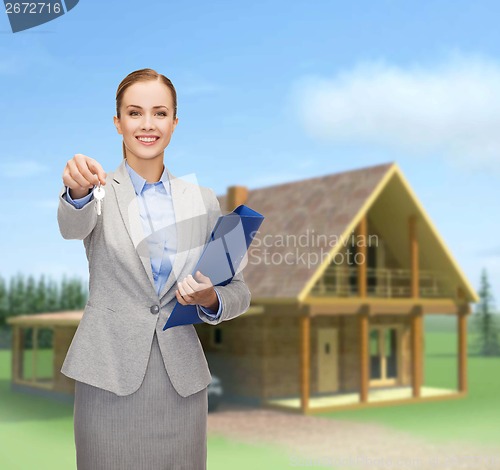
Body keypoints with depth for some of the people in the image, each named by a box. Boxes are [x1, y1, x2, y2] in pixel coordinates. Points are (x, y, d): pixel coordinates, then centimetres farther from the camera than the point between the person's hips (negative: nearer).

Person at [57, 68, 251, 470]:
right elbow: (73, 227, -24)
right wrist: (78, 190, -45)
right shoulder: (98, 192, -1)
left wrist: (210, 299, -14)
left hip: (183, 382, 2)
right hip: (110, 379, -2)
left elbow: (238, 292, 8)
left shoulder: (203, 200, 5)